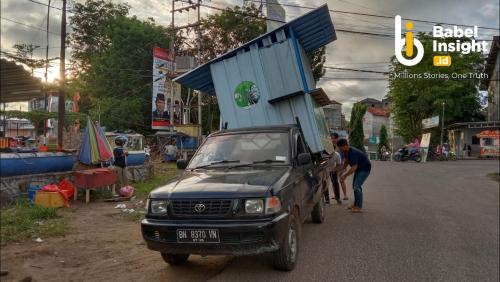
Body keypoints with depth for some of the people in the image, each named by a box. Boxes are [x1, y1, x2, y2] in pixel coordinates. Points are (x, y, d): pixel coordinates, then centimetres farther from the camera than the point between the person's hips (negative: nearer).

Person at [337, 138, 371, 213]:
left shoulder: (353, 153, -32)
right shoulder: (346, 152, -3)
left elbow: (354, 167, -32)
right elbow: (346, 162, 12)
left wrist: (345, 175, -26)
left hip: (365, 168, -10)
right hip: (359, 168, 10)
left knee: (357, 186, -16)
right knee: (354, 185, 13)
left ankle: (358, 207, -11)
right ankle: (356, 204, 23)